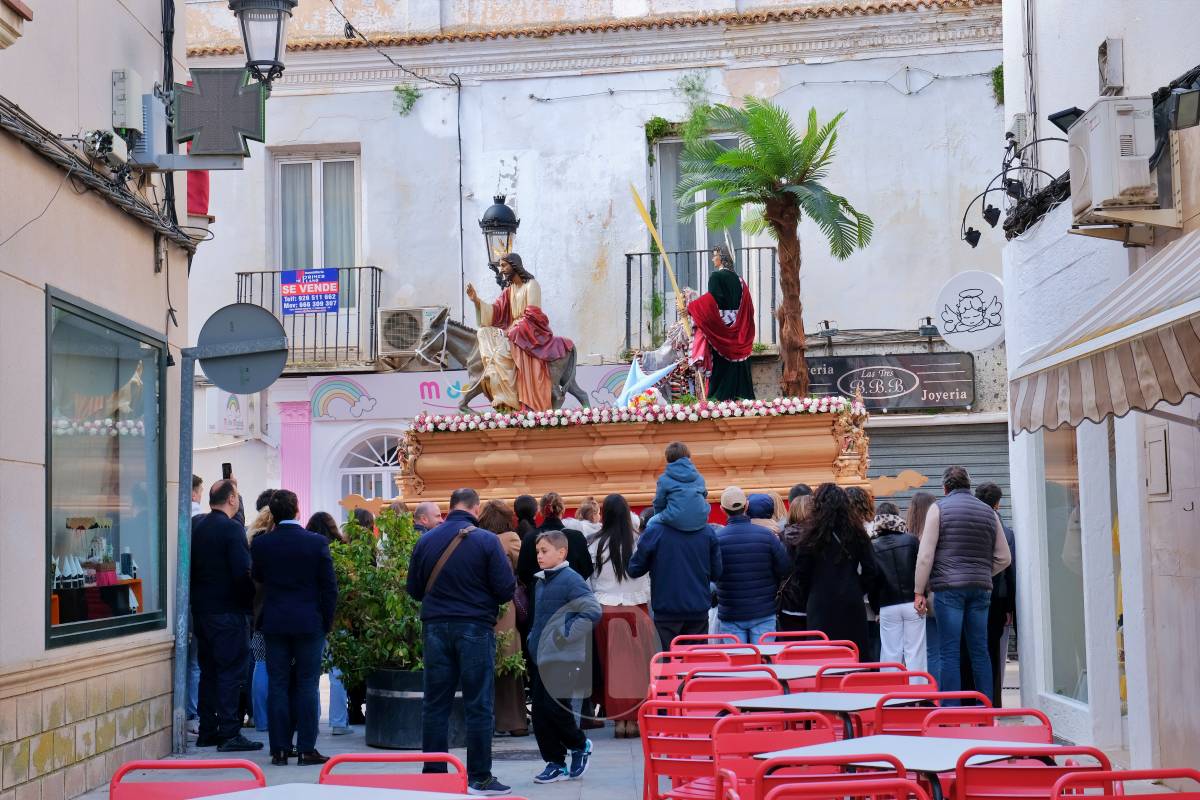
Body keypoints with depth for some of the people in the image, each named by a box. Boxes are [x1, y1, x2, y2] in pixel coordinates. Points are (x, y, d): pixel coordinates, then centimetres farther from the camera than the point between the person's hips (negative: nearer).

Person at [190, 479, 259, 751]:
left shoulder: (196, 525, 7)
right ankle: (229, 733, -4)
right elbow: (243, 572, -18)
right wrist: (249, 600, -6)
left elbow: (190, 567, 12)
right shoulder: (232, 528, -15)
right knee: (231, 672, -3)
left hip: (200, 610, 7)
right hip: (228, 611, -7)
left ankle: (207, 731, 18)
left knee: (208, 670, 14)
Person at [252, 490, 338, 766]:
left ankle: (280, 749, 8)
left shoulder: (261, 544, -3)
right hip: (309, 623, -2)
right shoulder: (317, 542, -7)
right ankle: (306, 749, 4)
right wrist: (327, 622, 7)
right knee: (307, 686, 3)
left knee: (277, 685, 7)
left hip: (274, 623, 2)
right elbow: (329, 586, -4)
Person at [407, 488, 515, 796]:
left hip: (435, 626, 4)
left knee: (435, 704, 10)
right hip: (475, 627, -3)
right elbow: (506, 589, -9)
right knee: (479, 706, 3)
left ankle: (433, 774, 13)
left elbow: (414, 589, 7)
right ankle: (479, 778, 5)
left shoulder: (426, 540, 1)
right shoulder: (487, 541, -10)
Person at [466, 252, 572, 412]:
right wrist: (476, 300, -7)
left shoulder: (531, 285, -6)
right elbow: (496, 312, 5)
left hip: (530, 333, -8)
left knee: (501, 351, -28)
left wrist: (512, 330, -18)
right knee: (484, 332, -14)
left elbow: (531, 316, -15)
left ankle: (510, 400, -23)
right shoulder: (509, 290, 16)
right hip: (514, 332, 8)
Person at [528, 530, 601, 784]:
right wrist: (533, 638, 14)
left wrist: (566, 636, -19)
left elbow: (593, 612, -21)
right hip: (542, 657, 8)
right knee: (539, 712, 6)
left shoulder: (571, 580, -12)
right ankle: (555, 763, 15)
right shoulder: (540, 582, 13)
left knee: (555, 708, -8)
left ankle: (580, 745, 17)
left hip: (563, 659, -8)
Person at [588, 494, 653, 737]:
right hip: (635, 609, -1)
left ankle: (618, 719, 7)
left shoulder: (596, 545, -4)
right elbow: (647, 581, 0)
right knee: (637, 664, 6)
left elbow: (588, 582, 2)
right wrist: (646, 608, 12)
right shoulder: (639, 542, -6)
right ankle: (634, 719, 6)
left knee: (612, 664, 6)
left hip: (606, 610, 1)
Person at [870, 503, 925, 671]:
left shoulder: (872, 546, 1)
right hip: (912, 604, 0)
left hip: (888, 607, 0)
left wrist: (876, 607, 10)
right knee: (914, 651, 2)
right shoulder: (911, 540, 0)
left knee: (891, 653, 4)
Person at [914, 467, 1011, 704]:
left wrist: (919, 592, -2)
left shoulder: (939, 508, 0)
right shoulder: (988, 511, 13)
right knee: (980, 651, 9)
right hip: (981, 588, 4)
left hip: (949, 587, -4)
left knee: (949, 653, -3)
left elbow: (926, 555, -5)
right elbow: (1004, 558, 13)